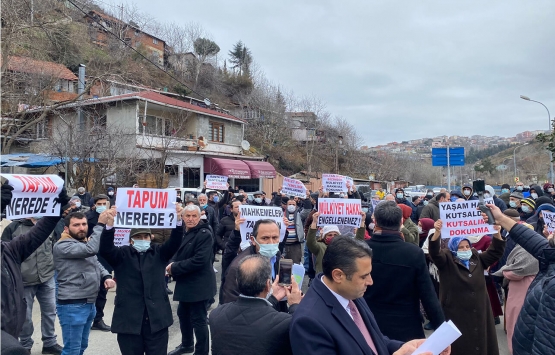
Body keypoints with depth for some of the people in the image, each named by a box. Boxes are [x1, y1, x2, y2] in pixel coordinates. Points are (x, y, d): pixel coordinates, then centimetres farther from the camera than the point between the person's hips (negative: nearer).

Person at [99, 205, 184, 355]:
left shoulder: (159, 253, 9)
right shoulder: (122, 255, 6)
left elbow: (174, 243, -7)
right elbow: (105, 249, -12)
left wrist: (177, 220, -26)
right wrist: (110, 224, -31)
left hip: (157, 318, 1)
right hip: (129, 319, 0)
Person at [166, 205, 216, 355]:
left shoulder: (204, 234, -18)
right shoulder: (182, 232, 5)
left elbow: (199, 260, -26)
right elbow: (177, 252, 11)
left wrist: (174, 268, -21)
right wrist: (172, 263, -12)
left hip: (199, 284, -8)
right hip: (185, 283, 8)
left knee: (198, 319, 1)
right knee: (183, 314, 21)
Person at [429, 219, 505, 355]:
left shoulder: (478, 259, 12)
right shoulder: (447, 261, -4)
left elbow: (496, 251, 11)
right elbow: (434, 252, -21)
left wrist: (497, 233, -5)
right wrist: (437, 232, -37)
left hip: (479, 312, 5)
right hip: (456, 313, -5)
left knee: (480, 342, 12)